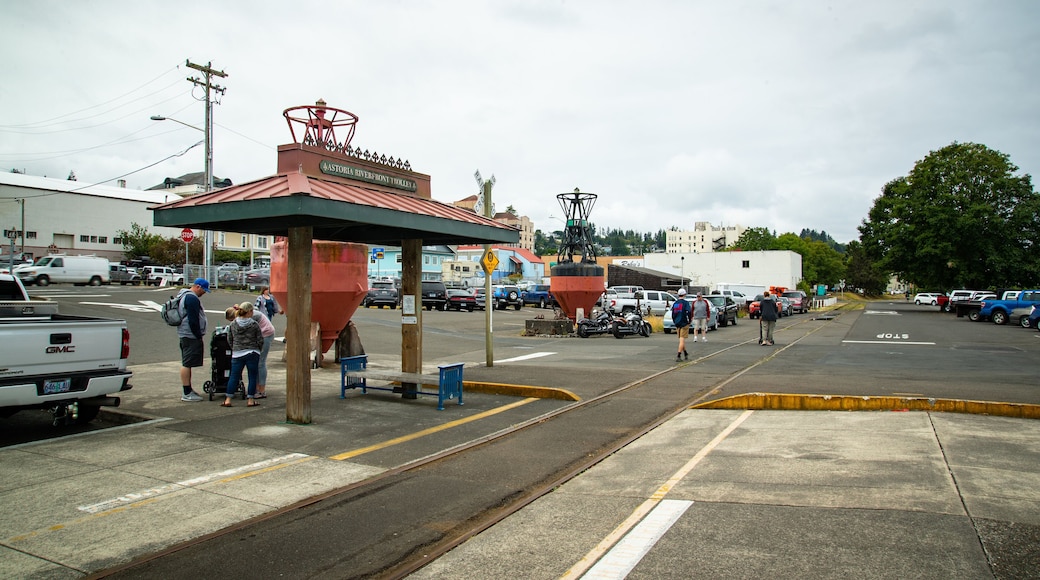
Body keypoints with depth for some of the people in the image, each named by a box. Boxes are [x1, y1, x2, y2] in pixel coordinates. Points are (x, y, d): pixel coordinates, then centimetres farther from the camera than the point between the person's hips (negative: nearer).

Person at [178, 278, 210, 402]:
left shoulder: (184, 295, 18)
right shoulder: (192, 298, -17)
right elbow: (193, 320, -21)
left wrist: (199, 335, 22)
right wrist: (199, 336, -15)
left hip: (184, 335, 11)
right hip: (191, 336, -11)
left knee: (186, 363, 15)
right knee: (187, 363, -8)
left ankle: (188, 390, 23)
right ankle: (187, 394, -6)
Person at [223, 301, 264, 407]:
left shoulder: (232, 324, 2)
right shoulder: (254, 324, -7)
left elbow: (229, 339, 9)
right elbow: (260, 340, -5)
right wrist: (258, 350, 13)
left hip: (237, 354, 3)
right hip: (252, 353, -3)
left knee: (234, 377, 9)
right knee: (252, 377, 5)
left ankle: (228, 400, 10)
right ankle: (251, 400, 7)